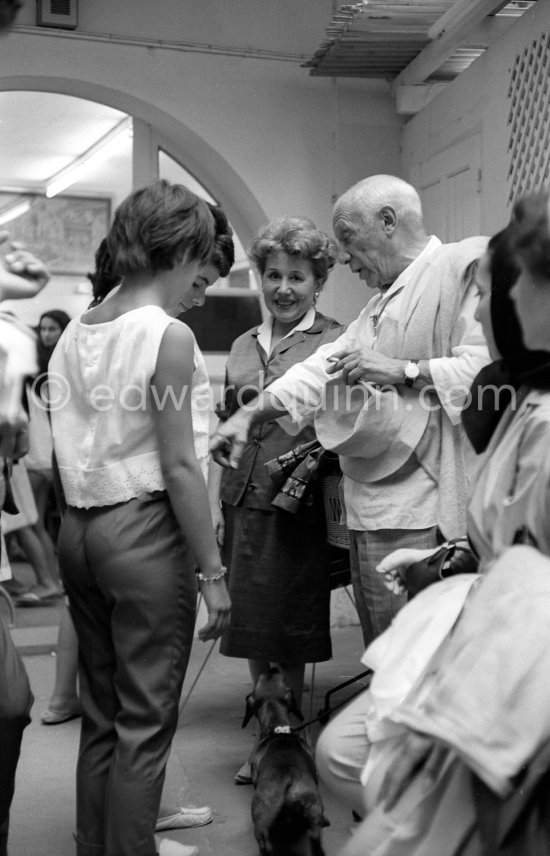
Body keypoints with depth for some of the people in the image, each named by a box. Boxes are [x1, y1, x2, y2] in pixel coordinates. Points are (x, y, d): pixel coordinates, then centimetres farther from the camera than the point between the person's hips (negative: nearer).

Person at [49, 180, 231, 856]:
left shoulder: (74, 332, 8)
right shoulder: (168, 336, -13)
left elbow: (62, 453, 7)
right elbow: (178, 466, -15)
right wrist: (213, 570, -10)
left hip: (77, 529, 8)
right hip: (142, 529, -7)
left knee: (101, 711, 19)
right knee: (146, 717, 6)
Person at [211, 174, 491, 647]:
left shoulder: (466, 267, -7)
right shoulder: (381, 303, 24)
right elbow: (325, 365, 17)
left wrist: (402, 371, -20)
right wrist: (250, 414, 8)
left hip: (416, 511, -9)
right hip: (368, 507, 9)